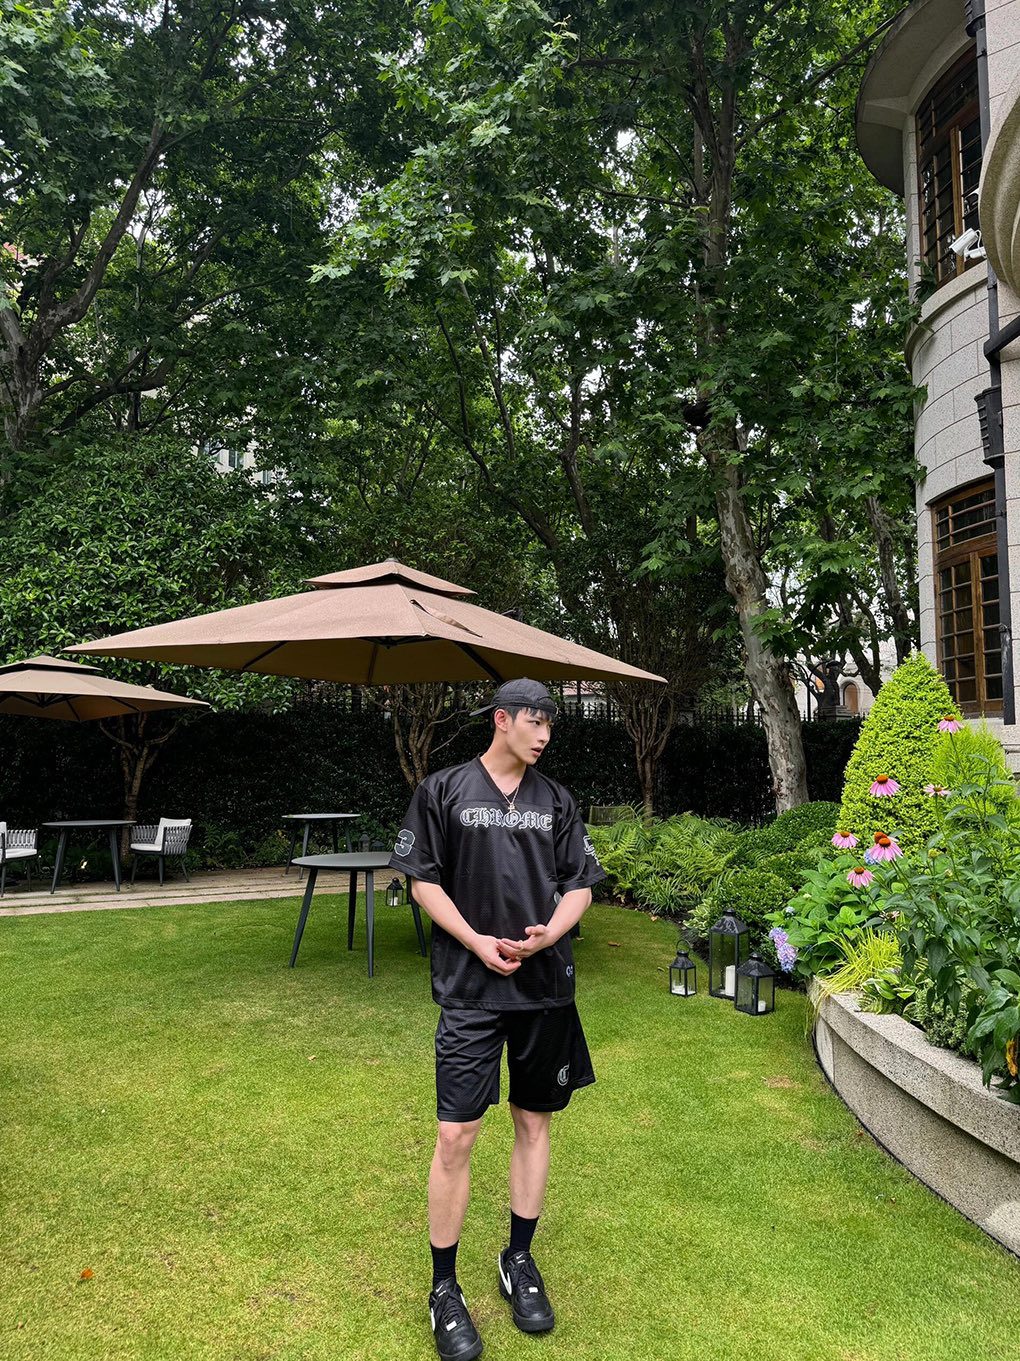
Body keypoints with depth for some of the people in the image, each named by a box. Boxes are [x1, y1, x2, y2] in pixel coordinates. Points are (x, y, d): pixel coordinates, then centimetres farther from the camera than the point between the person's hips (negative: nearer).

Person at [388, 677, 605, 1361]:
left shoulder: (556, 800, 7)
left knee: (534, 1122, 14)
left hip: (546, 986, 4)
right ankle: (444, 1286, 18)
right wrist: (477, 941, -13)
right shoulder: (444, 790, -2)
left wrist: (547, 934, -11)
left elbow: (580, 883, 8)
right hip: (470, 989, -3)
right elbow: (423, 878, -2)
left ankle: (520, 1259, 34)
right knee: (457, 1134, -3)